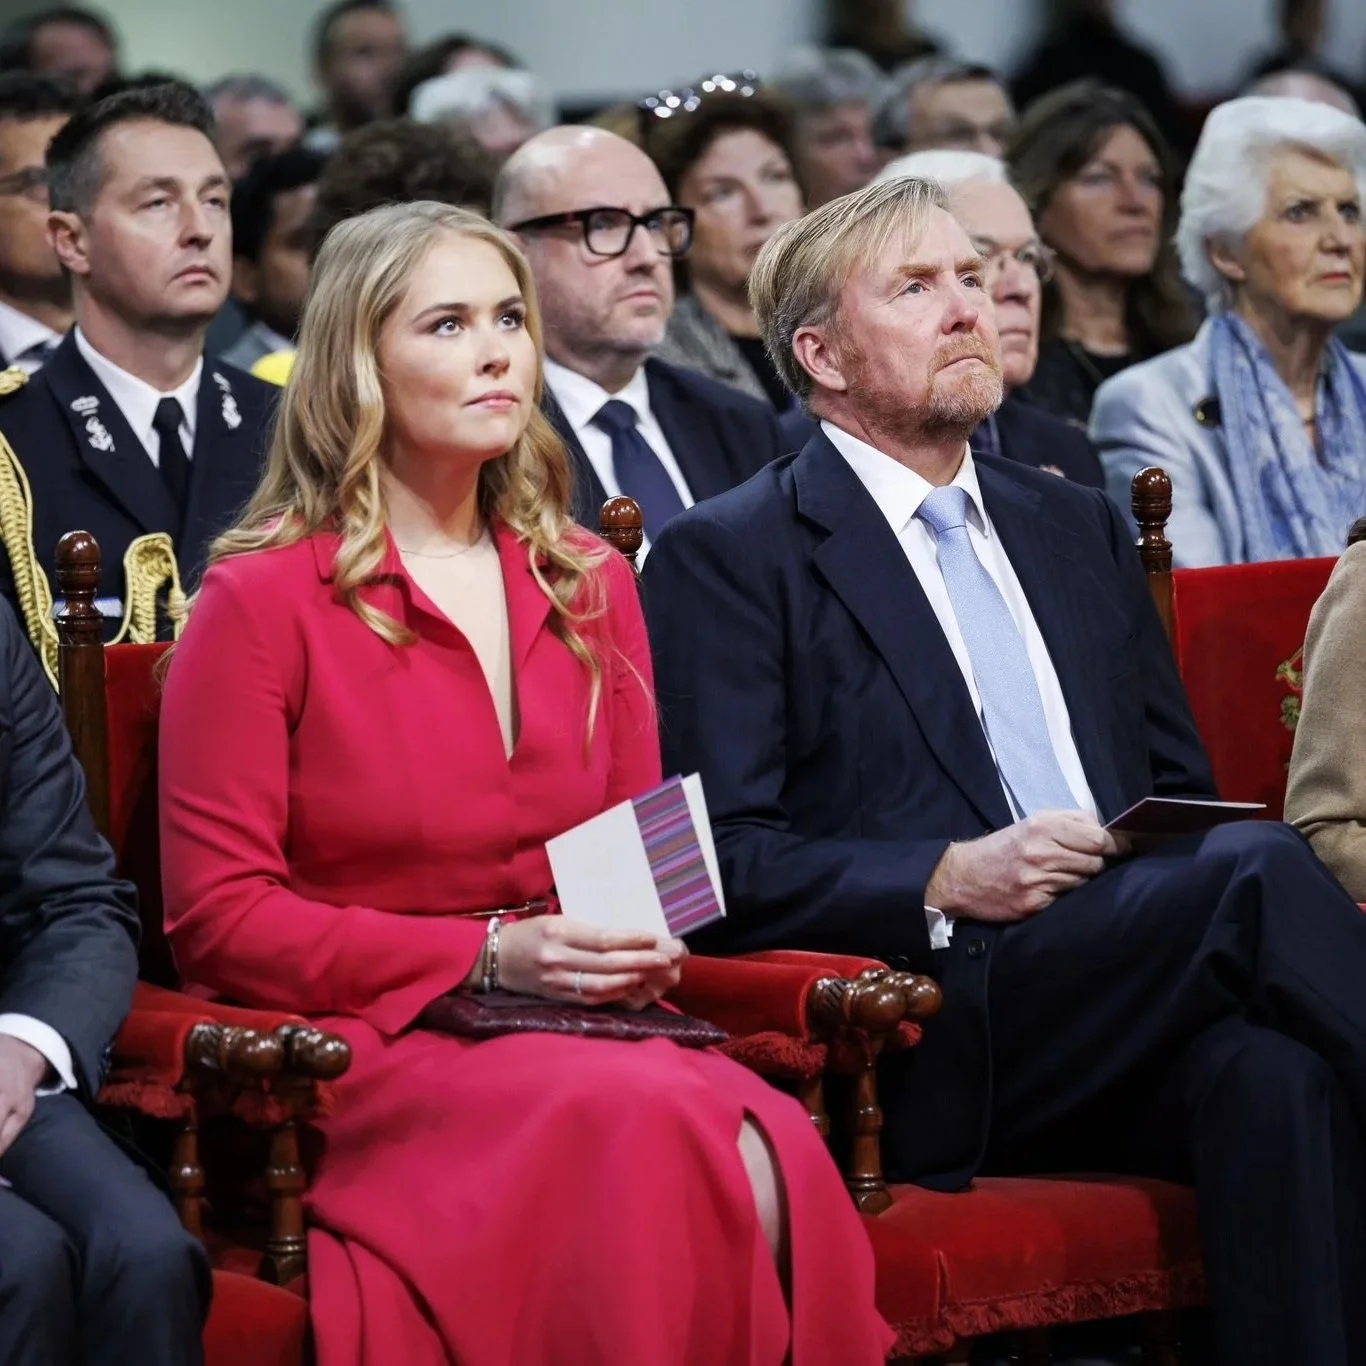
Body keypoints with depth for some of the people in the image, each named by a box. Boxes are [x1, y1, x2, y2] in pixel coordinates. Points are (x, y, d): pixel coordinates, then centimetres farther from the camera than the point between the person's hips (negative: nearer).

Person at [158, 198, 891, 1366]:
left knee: (769, 1157, -31)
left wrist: (644, 942, -3)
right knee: (647, 1133, -35)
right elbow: (218, 916, -5)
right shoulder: (263, 601, -1)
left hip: (585, 1022, 5)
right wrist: (487, 955, -14)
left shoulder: (590, 586, 17)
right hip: (371, 1049, -4)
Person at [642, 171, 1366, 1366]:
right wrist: (945, 882, -17)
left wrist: (1193, 855, 2)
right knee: (1265, 869, -31)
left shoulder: (1078, 528, 26)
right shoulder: (730, 558, 6)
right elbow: (720, 862, -4)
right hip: (941, 1029, -5)